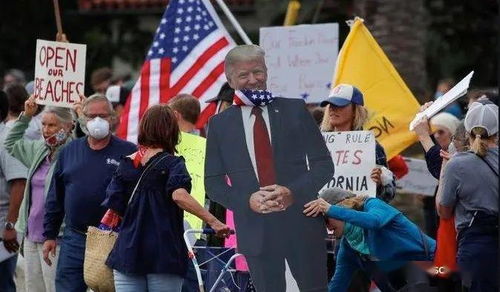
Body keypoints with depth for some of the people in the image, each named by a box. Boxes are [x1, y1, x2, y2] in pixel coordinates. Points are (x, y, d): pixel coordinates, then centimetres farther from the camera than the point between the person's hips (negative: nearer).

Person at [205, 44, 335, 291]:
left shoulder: (295, 110, 5)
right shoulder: (220, 124, 7)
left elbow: (324, 164, 3)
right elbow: (213, 183, 6)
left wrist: (293, 192, -14)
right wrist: (247, 201, -13)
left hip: (301, 225, 0)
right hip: (256, 231, 0)